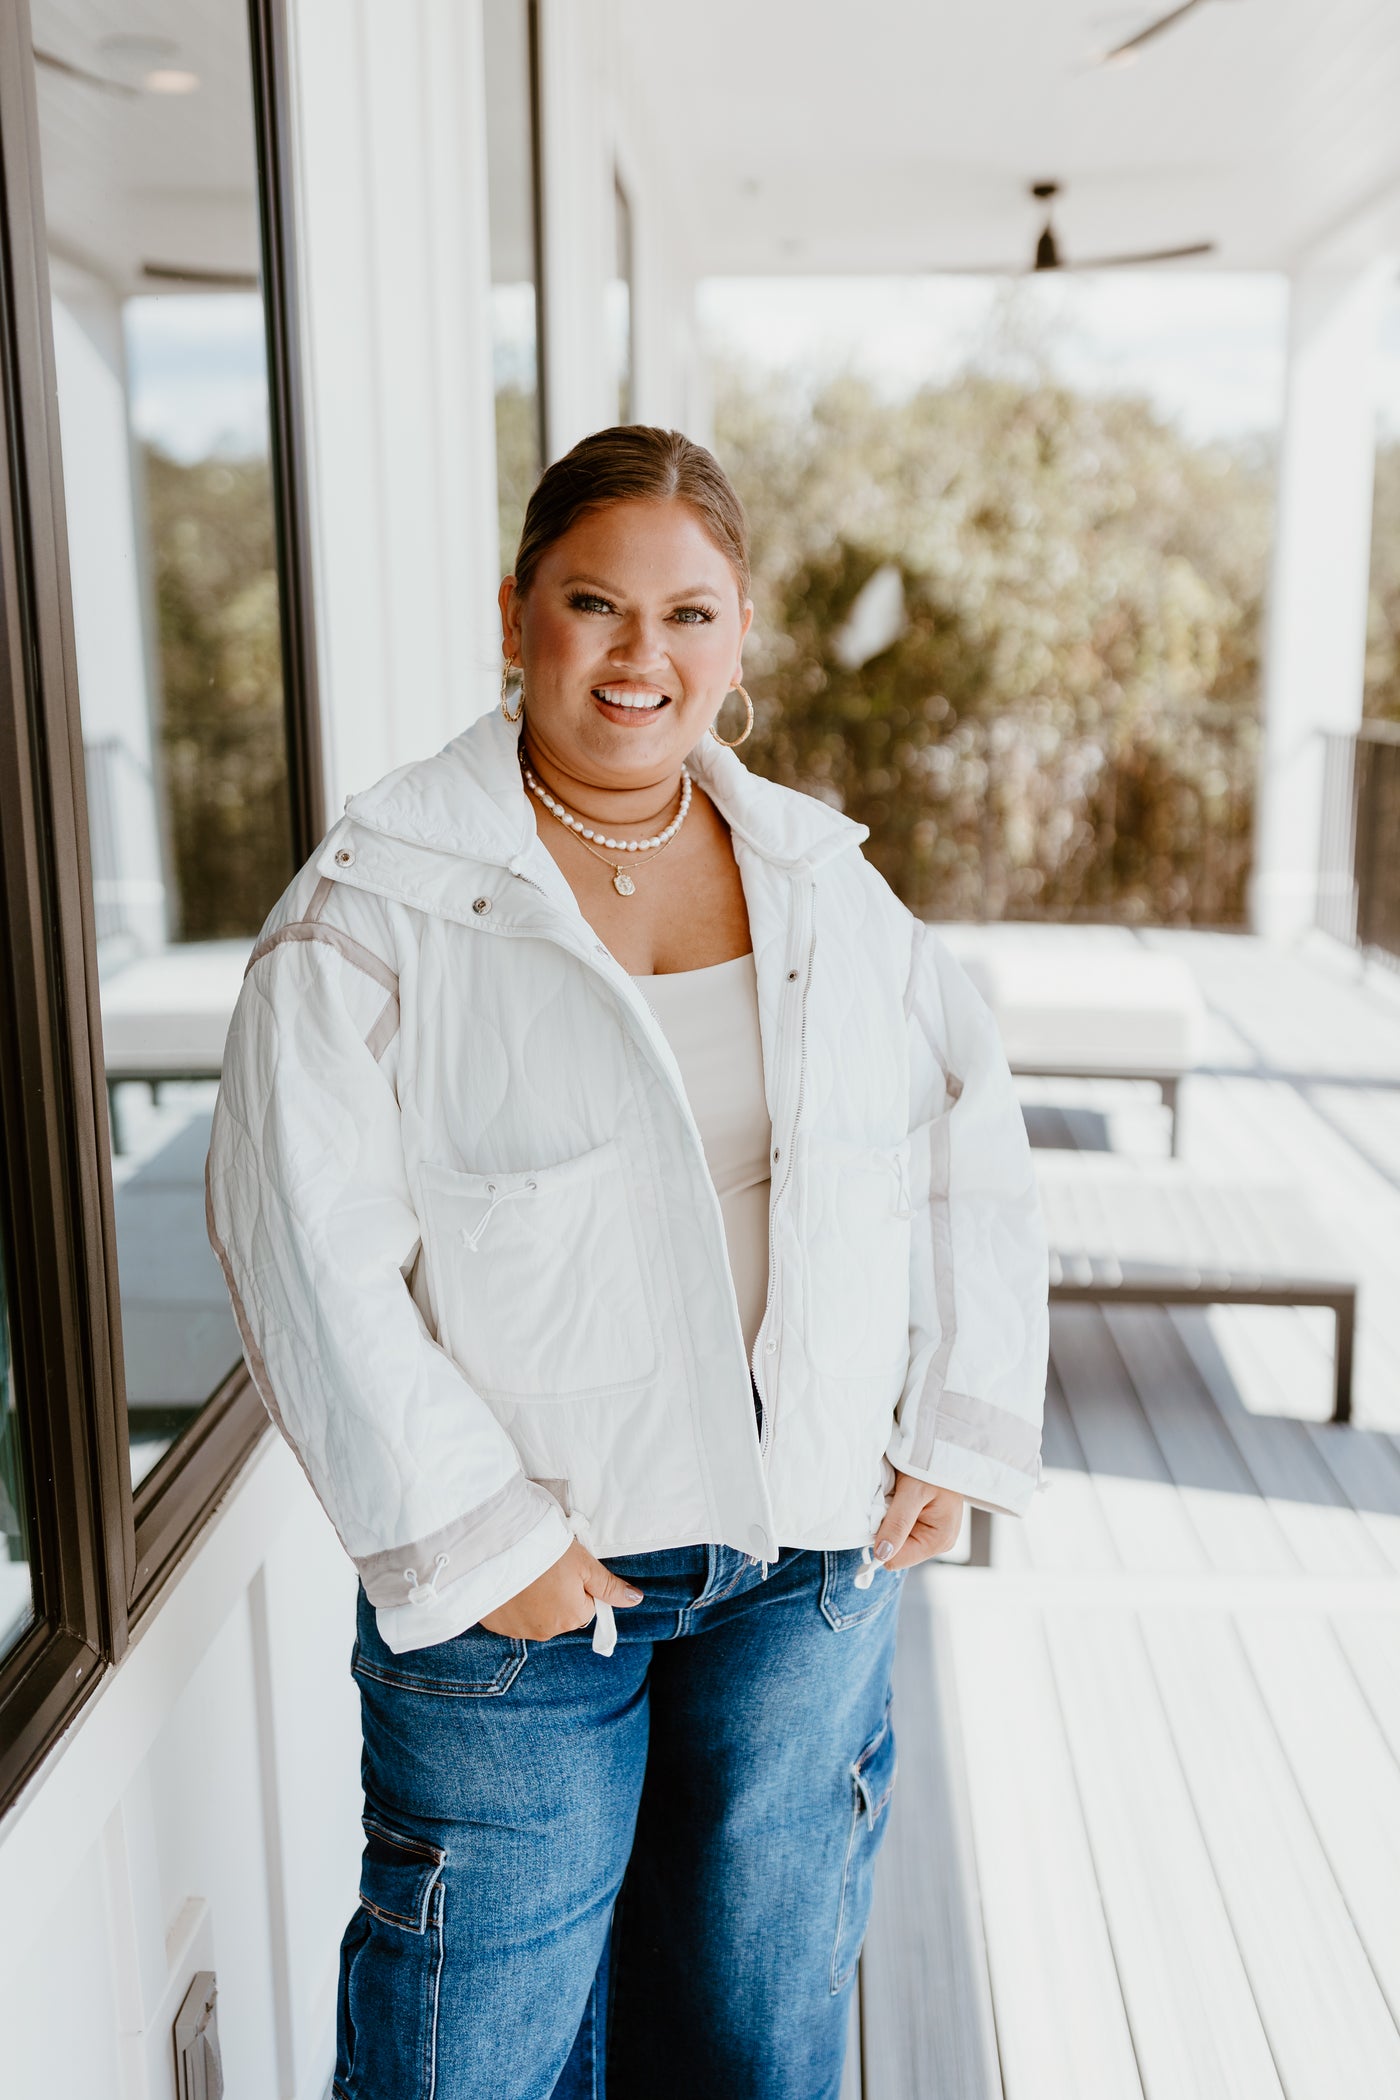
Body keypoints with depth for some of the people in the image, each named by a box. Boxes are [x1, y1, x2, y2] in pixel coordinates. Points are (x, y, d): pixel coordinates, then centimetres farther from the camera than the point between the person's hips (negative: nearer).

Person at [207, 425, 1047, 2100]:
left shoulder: (823, 878, 4)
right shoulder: (379, 904, -9)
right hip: (524, 1558, -3)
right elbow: (305, 1244, -13)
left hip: (816, 1549, 4)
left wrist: (960, 1431, 4)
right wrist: (472, 1534, -15)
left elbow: (972, 1142, 10)